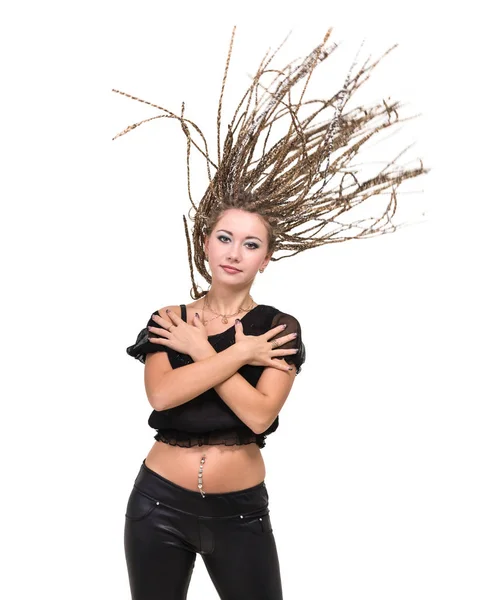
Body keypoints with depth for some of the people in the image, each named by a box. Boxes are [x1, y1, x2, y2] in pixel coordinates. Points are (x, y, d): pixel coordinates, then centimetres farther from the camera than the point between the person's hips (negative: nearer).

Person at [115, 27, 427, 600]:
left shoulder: (279, 328, -3)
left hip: (240, 511, -1)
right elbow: (161, 394, -17)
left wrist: (200, 351, -13)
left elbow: (259, 413, -18)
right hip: (159, 504, 2)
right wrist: (240, 353, -15)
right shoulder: (166, 319, 1)